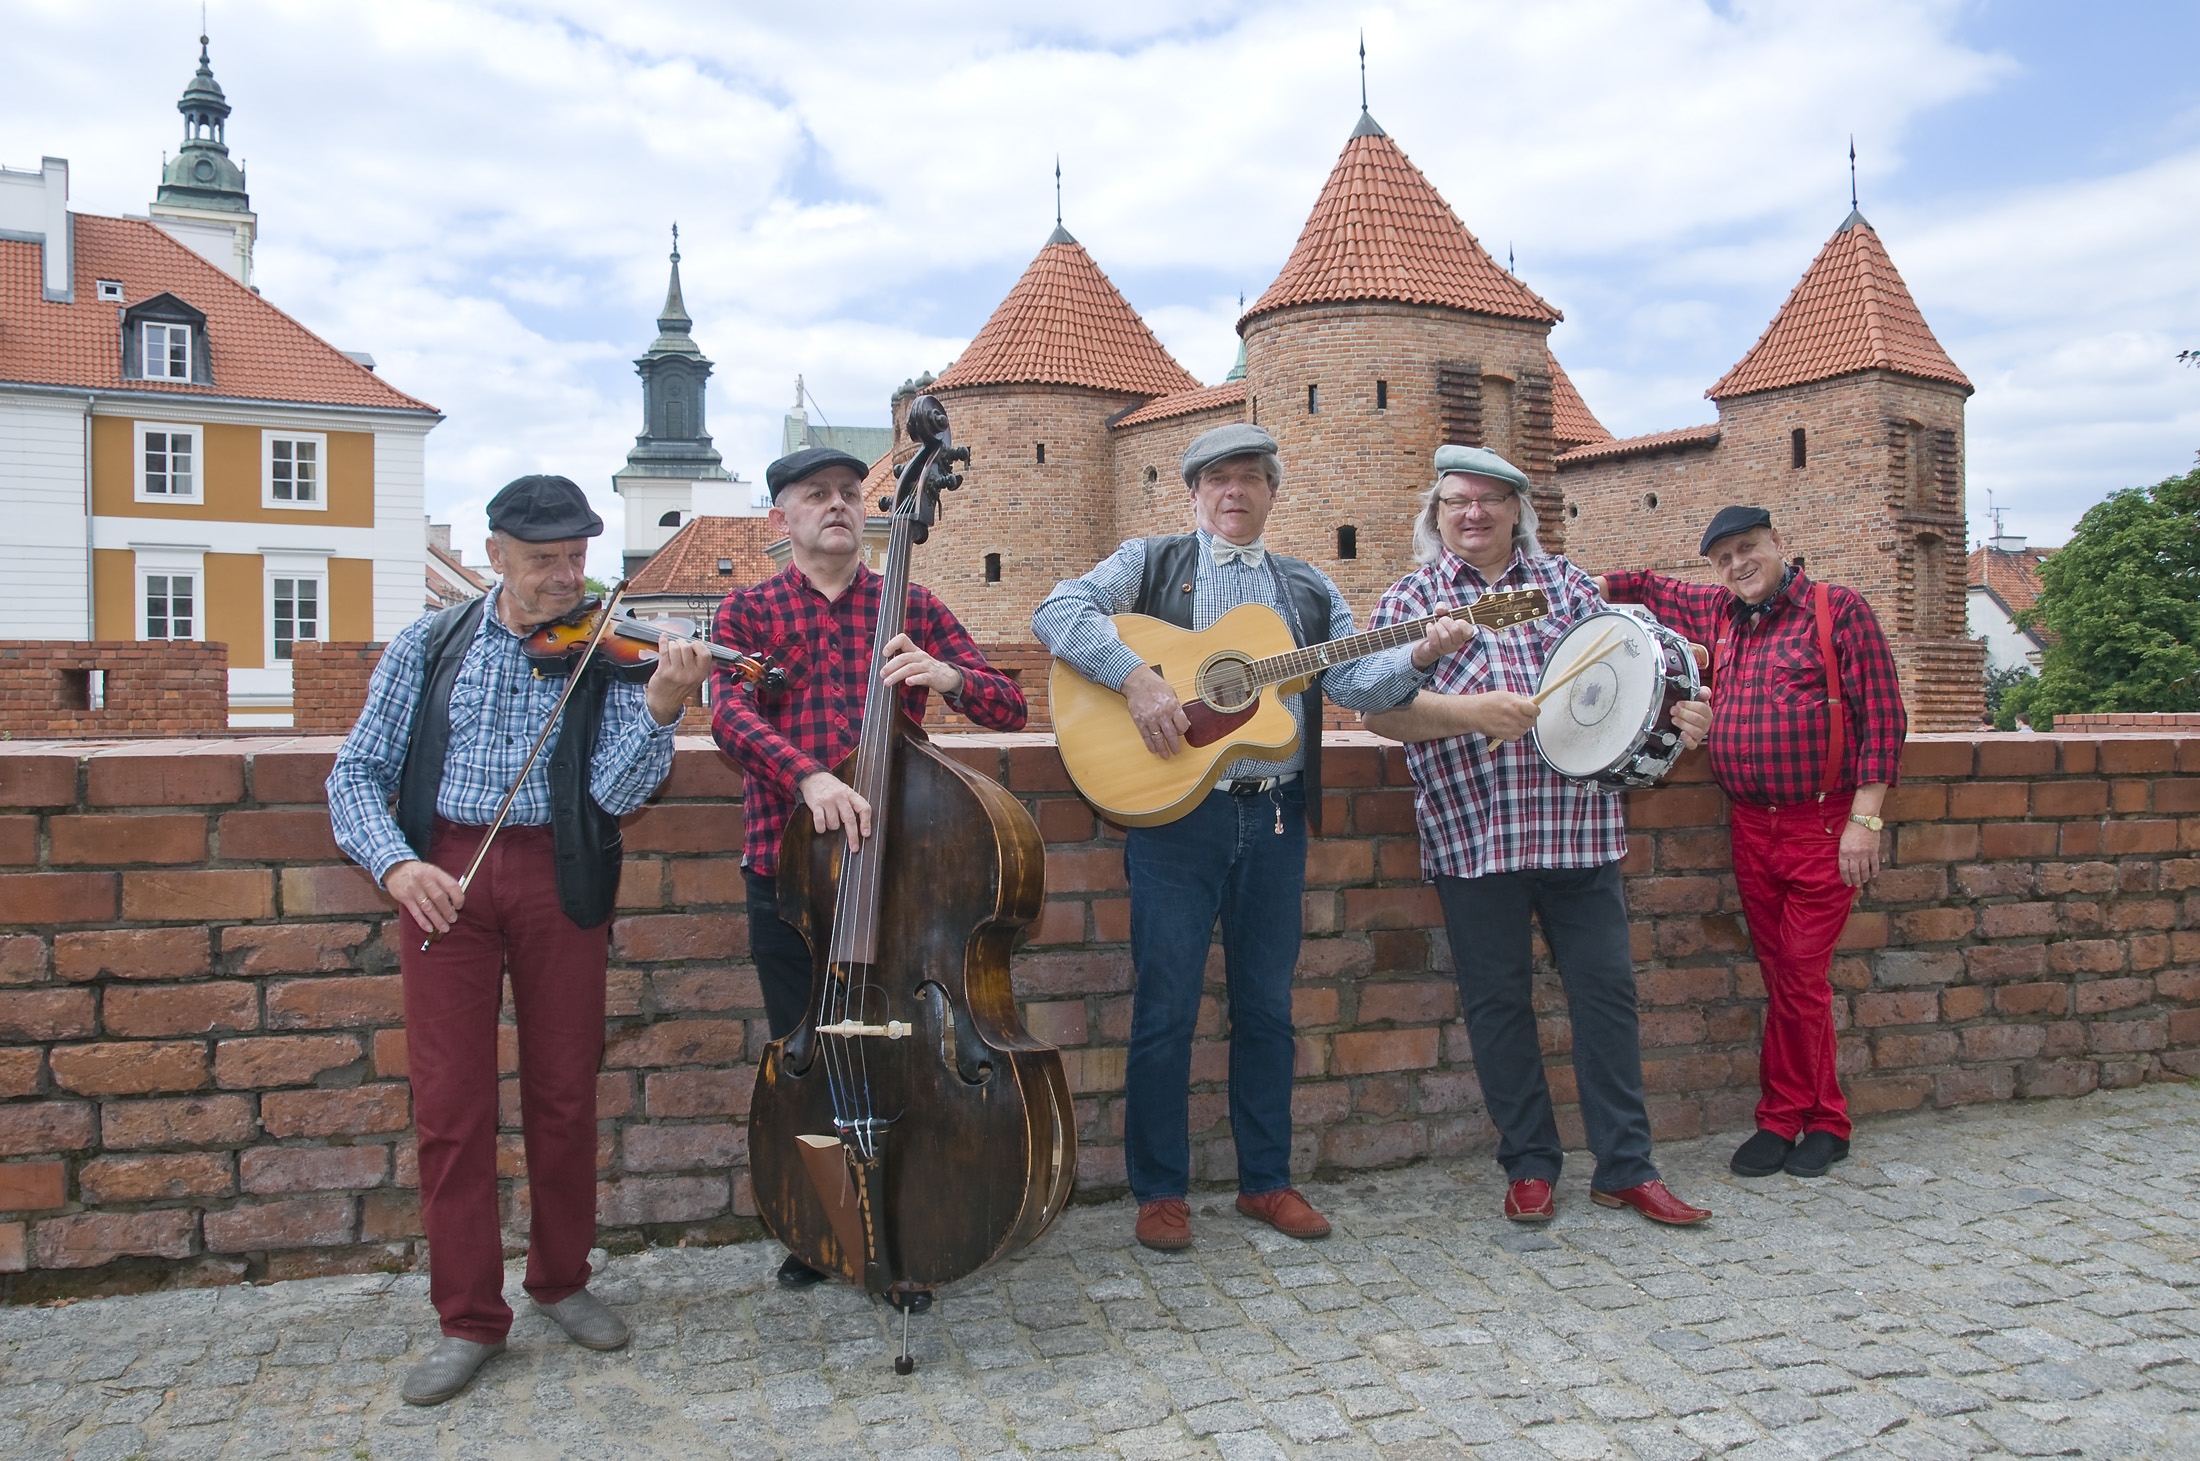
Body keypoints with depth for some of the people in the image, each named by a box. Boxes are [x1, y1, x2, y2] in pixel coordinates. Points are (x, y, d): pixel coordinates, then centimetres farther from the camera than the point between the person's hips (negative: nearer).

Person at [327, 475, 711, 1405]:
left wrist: (660, 708, -28)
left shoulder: (605, 653, 2)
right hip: (443, 874, 1)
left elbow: (616, 790, -10)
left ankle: (561, 1280, 28)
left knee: (564, 1095, 8)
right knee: (449, 1102, 1)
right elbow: (357, 774, 7)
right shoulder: (428, 648, 7)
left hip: (559, 876, 0)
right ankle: (470, 1318, 16)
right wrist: (395, 862, -12)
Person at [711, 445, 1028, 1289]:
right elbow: (730, 711, -13)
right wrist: (808, 775, -31)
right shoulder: (750, 611, 6)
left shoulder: (913, 610, 10)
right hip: (787, 866, 0)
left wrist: (948, 677, -17)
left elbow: (1010, 710, 5)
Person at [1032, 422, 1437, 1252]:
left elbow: (1356, 682, 5)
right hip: (1174, 812, -3)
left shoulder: (1308, 588, 16)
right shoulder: (1150, 564, 6)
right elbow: (1057, 612, -9)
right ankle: (1160, 1191, 15)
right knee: (1166, 1008, 1)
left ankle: (1266, 1180, 25)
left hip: (1275, 817, 4)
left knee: (1267, 1006, 11)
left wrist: (1419, 656, -15)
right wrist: (1136, 678, -22)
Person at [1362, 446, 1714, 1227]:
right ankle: (1529, 1165, 21)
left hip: (1576, 825, 2)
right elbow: (1380, 708, -7)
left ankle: (1625, 1167, 16)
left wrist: (1676, 709, -9)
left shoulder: (1564, 582, 14)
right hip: (1471, 832, -2)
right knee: (1497, 1000, 6)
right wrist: (1474, 712, -20)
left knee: (1607, 988, 4)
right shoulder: (1411, 597, 6)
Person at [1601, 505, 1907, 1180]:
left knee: (1800, 975, -4)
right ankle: (1808, 1119, 18)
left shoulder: (1838, 609, -3)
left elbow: (1882, 714, -7)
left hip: (1821, 827, -5)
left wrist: (1864, 819, -13)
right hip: (1750, 826, 5)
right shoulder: (1719, 613, 13)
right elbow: (1649, 588, 29)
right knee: (1780, 975, 8)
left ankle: (1785, 1117, 10)